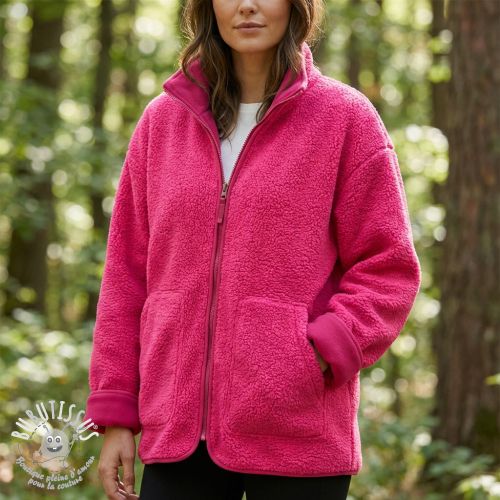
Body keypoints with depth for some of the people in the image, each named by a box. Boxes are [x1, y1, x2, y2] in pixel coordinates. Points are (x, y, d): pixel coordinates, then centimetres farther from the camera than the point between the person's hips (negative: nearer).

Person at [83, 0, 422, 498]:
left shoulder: (345, 117, 2)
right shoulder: (161, 121, 11)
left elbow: (388, 269, 0)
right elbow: (126, 274, 12)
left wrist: (324, 351, -15)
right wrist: (115, 415, 8)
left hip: (299, 436, -3)